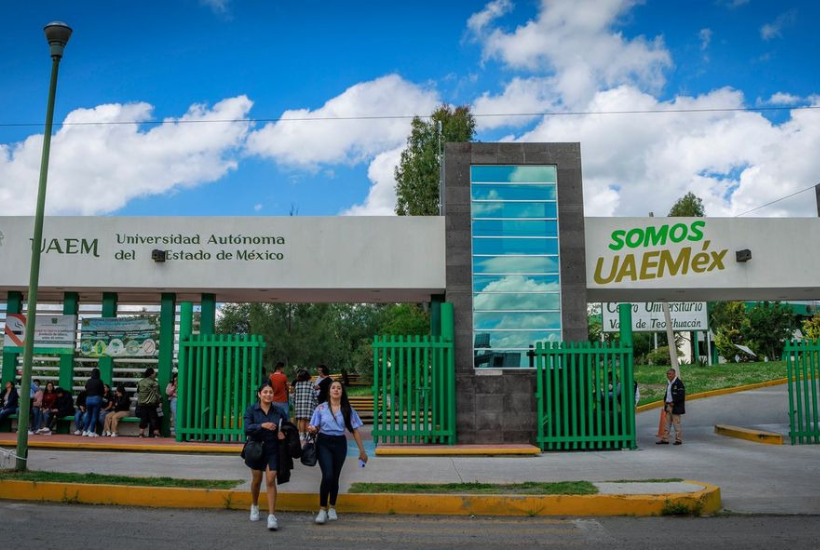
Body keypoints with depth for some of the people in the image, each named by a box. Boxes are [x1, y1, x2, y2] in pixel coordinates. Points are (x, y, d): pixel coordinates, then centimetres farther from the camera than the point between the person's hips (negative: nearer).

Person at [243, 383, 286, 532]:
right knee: (257, 479, 15)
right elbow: (247, 429, -16)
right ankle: (254, 506, 41)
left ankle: (272, 516, -8)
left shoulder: (278, 412, 0)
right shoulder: (251, 409, -4)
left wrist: (282, 433, -9)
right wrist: (262, 425, -32)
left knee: (271, 481, -9)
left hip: (273, 450, 0)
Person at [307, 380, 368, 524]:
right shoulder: (321, 408, 2)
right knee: (327, 475, -16)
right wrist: (312, 429, -21)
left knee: (335, 477, 8)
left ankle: (332, 508, 27)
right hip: (324, 443, -2)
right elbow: (315, 428, 4)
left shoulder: (347, 409, 4)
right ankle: (322, 509, -5)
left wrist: (362, 450, 4)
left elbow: (355, 430, 5)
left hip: (339, 443, 2)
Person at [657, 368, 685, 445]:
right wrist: (665, 401, 9)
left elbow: (681, 395, -18)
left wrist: (673, 403, -17)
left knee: (676, 423, -2)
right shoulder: (669, 383, 16)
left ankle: (678, 440, 7)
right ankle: (665, 439, 12)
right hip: (668, 406, 9)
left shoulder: (678, 383, -12)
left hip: (675, 407, -9)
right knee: (667, 424, 9)